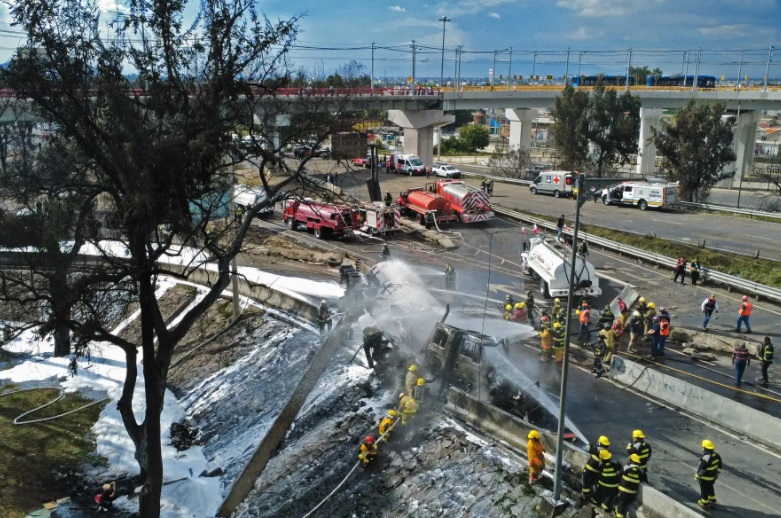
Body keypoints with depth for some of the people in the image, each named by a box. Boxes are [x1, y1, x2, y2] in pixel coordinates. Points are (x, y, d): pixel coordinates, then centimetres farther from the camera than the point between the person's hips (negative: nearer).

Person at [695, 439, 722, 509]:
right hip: (713, 477, 7)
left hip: (705, 478, -7)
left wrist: (697, 476, -10)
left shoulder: (706, 458, -34)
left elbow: (701, 469, -25)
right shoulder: (717, 455, -9)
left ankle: (704, 504, 30)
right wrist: (717, 473, 20)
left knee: (704, 490, 13)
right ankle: (712, 500, 46)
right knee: (710, 488, 28)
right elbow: (719, 466, 5)